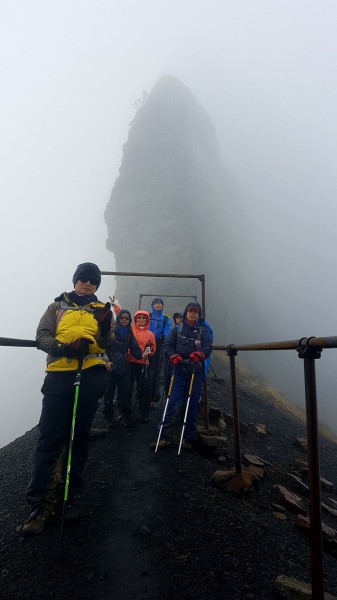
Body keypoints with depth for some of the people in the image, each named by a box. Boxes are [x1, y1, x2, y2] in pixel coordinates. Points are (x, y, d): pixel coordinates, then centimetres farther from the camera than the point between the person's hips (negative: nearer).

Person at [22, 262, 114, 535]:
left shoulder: (101, 309, 13)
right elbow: (41, 336, 2)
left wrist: (106, 327, -18)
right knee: (50, 439, -4)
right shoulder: (58, 306, 12)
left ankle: (69, 497, 24)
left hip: (91, 377, 1)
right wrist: (63, 347, -17)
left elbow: (106, 343, 4)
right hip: (59, 376, -1)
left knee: (79, 438, 10)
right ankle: (39, 503, 7)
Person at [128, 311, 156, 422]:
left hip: (143, 363, 2)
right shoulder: (130, 329, 3)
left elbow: (153, 349, 13)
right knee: (128, 387, 5)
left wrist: (148, 352, -8)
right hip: (129, 362, -1)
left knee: (143, 389, 0)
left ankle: (144, 414, 12)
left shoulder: (150, 334, 12)